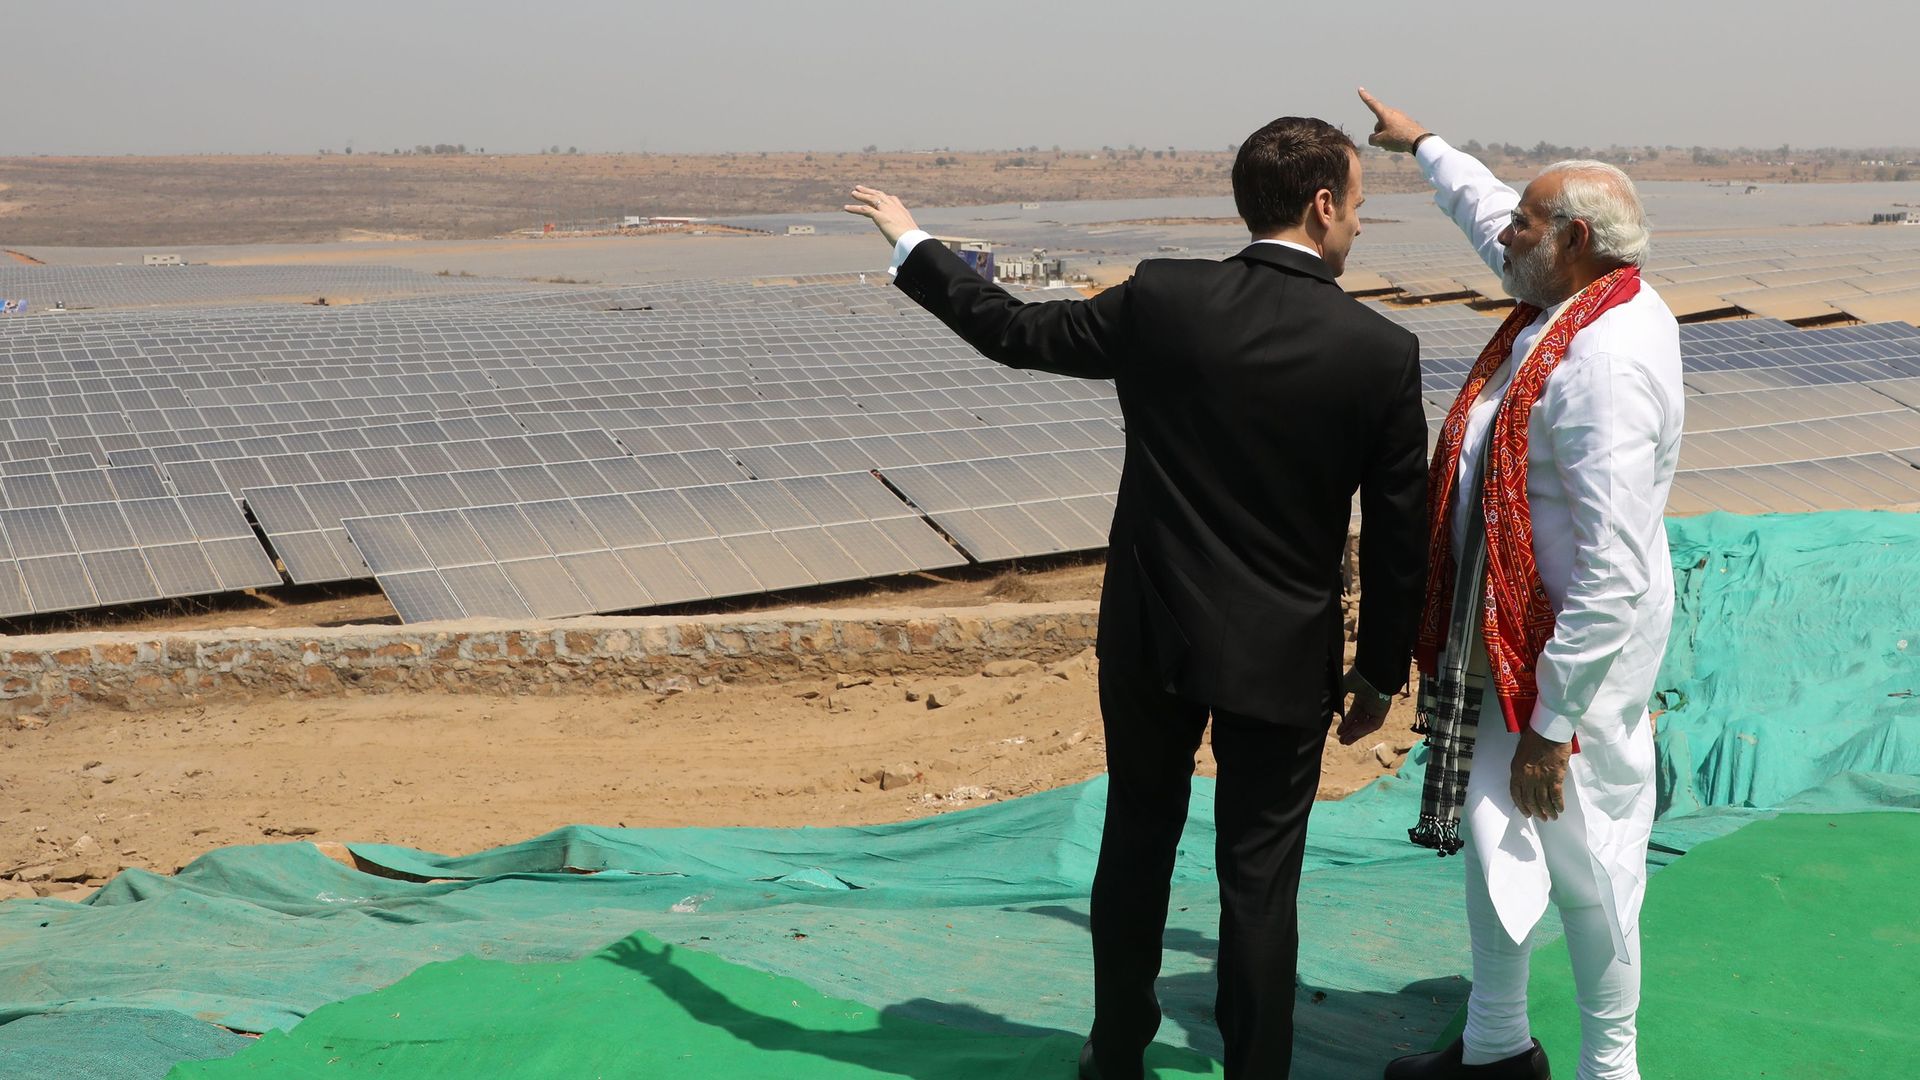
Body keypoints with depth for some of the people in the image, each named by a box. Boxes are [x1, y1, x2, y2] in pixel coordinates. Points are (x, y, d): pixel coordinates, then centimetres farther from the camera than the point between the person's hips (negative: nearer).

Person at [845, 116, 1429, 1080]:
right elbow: (1399, 537, -6)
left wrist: (913, 245, 18)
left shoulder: (1161, 298, -10)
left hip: (1151, 636, 3)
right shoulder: (1381, 351, -12)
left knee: (1136, 842, 20)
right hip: (1281, 656, -2)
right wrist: (1380, 675, 8)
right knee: (1259, 875, 9)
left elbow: (1016, 331, 3)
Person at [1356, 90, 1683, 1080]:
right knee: (1490, 835, 19)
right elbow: (1489, 216, 27)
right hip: (1499, 634, 10)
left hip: (1572, 656, -10)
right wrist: (1422, 145, 41)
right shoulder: (1570, 303, 2)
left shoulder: (1607, 363, -27)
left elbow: (1613, 578, -29)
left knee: (1583, 862, 5)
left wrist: (1552, 725, -25)